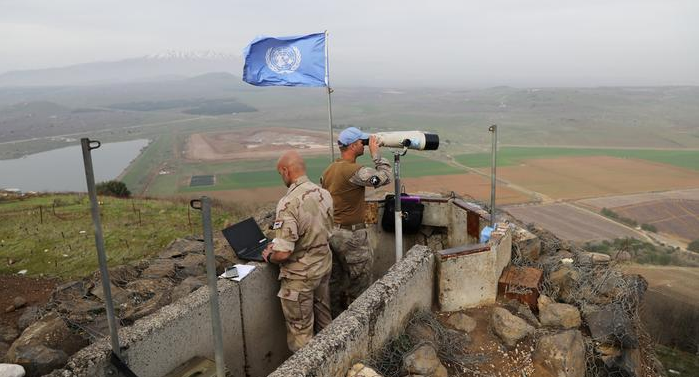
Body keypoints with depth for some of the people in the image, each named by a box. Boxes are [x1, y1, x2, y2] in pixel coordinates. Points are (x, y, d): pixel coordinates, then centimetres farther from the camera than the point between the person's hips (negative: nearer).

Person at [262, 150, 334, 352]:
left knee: (301, 331, 11)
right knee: (324, 323, 24)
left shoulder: (289, 203, -27)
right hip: (324, 266, 7)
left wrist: (269, 256, -4)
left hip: (300, 275, -7)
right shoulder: (324, 194, -4)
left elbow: (283, 253, -29)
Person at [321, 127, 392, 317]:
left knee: (336, 280, 18)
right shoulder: (354, 171, -21)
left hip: (331, 231, 9)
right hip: (350, 235, -9)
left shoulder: (329, 170, 8)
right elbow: (385, 177, -18)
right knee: (360, 282, 6)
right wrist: (376, 153, -7)